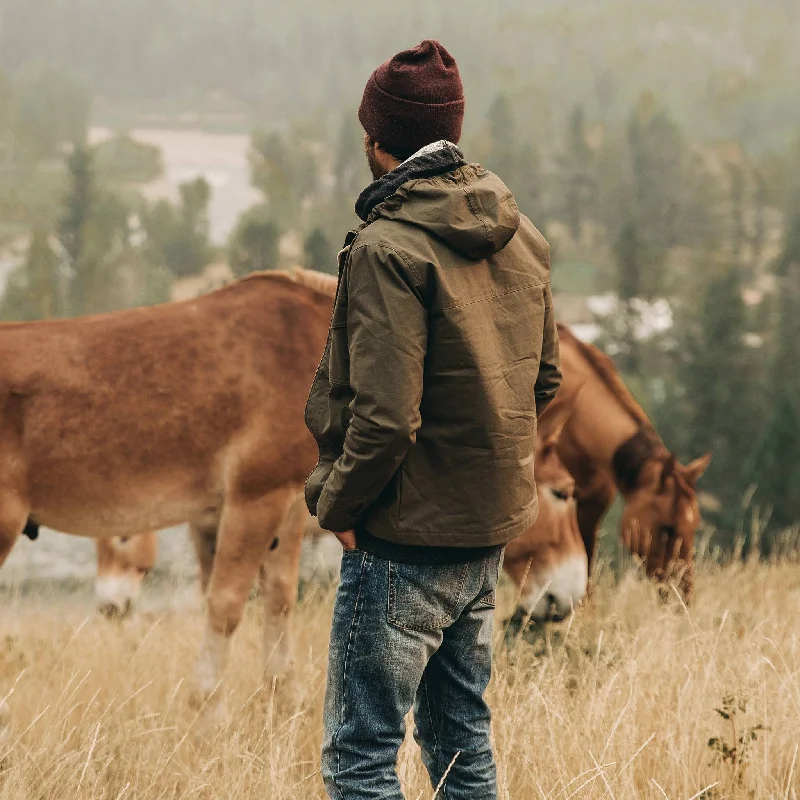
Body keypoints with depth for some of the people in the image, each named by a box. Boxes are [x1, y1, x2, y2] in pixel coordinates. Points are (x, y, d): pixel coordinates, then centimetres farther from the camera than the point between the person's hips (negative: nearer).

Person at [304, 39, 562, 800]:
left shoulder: (389, 247, -19)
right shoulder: (519, 237, 6)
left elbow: (386, 415, -24)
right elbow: (544, 377, 16)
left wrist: (338, 503, -10)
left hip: (407, 538, -8)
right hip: (490, 533, 8)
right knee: (460, 735, 19)